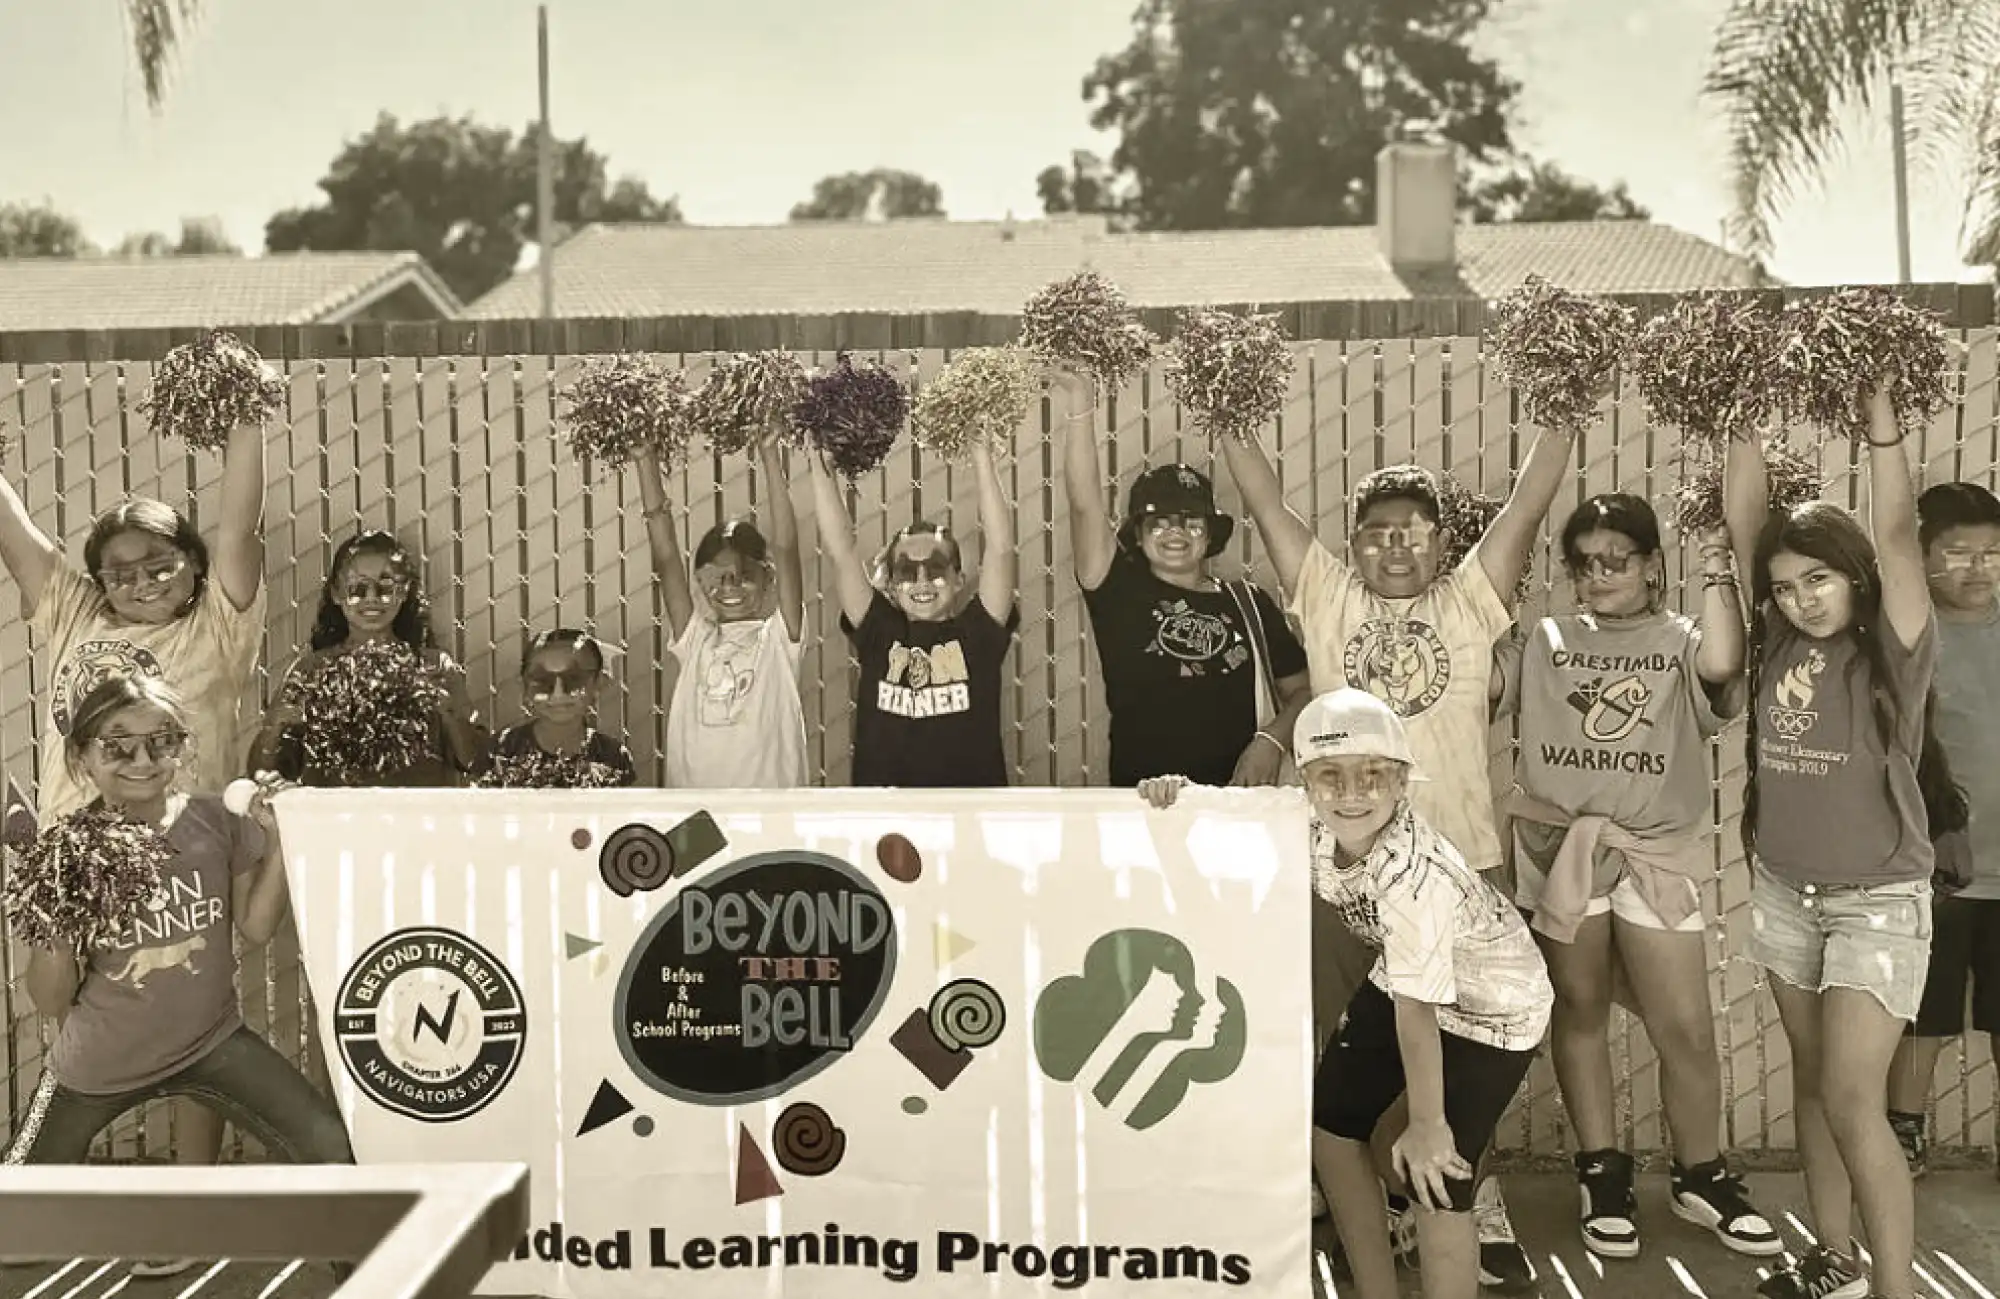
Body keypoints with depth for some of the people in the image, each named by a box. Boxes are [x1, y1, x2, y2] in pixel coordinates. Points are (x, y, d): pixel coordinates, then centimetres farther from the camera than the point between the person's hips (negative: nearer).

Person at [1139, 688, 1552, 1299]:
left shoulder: (1412, 874, -39)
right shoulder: (1315, 826, -18)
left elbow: (1418, 1015, -31)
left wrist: (1428, 1125, -22)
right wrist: (1183, 794, -17)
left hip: (1491, 1005, -8)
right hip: (1406, 981, 8)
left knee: (1434, 1176, -13)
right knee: (1330, 1122, 11)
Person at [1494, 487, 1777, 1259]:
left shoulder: (1680, 641, 4)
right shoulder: (1543, 641, 8)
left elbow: (1722, 665, -18)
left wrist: (1717, 576, -10)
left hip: (1656, 855, -1)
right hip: (1559, 846, 1)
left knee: (1687, 1029, 0)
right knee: (1580, 1010, 10)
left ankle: (1701, 1177, 21)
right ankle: (1603, 1174, 24)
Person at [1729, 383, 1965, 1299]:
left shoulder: (1892, 651, -11)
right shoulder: (1780, 649, 1)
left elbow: (1894, 533, -23)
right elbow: (1745, 525, -1)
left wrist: (1878, 411, -23)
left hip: (1877, 900, -5)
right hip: (1783, 891, 5)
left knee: (1853, 1098, -9)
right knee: (1812, 1084, 13)